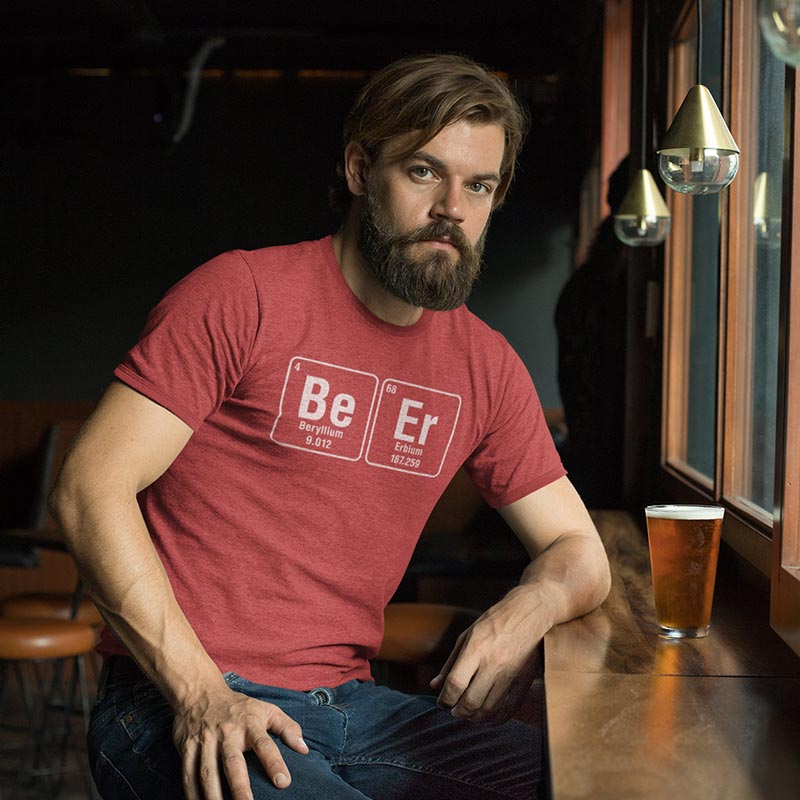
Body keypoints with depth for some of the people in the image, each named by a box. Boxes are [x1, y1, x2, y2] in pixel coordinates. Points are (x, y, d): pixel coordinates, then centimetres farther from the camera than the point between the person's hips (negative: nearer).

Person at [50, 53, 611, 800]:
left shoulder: (486, 366, 11)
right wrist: (199, 692, -19)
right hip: (176, 706, -6)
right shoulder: (242, 295, -6)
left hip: (348, 706, 6)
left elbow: (579, 552, 15)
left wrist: (529, 607, -10)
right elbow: (90, 490, -11)